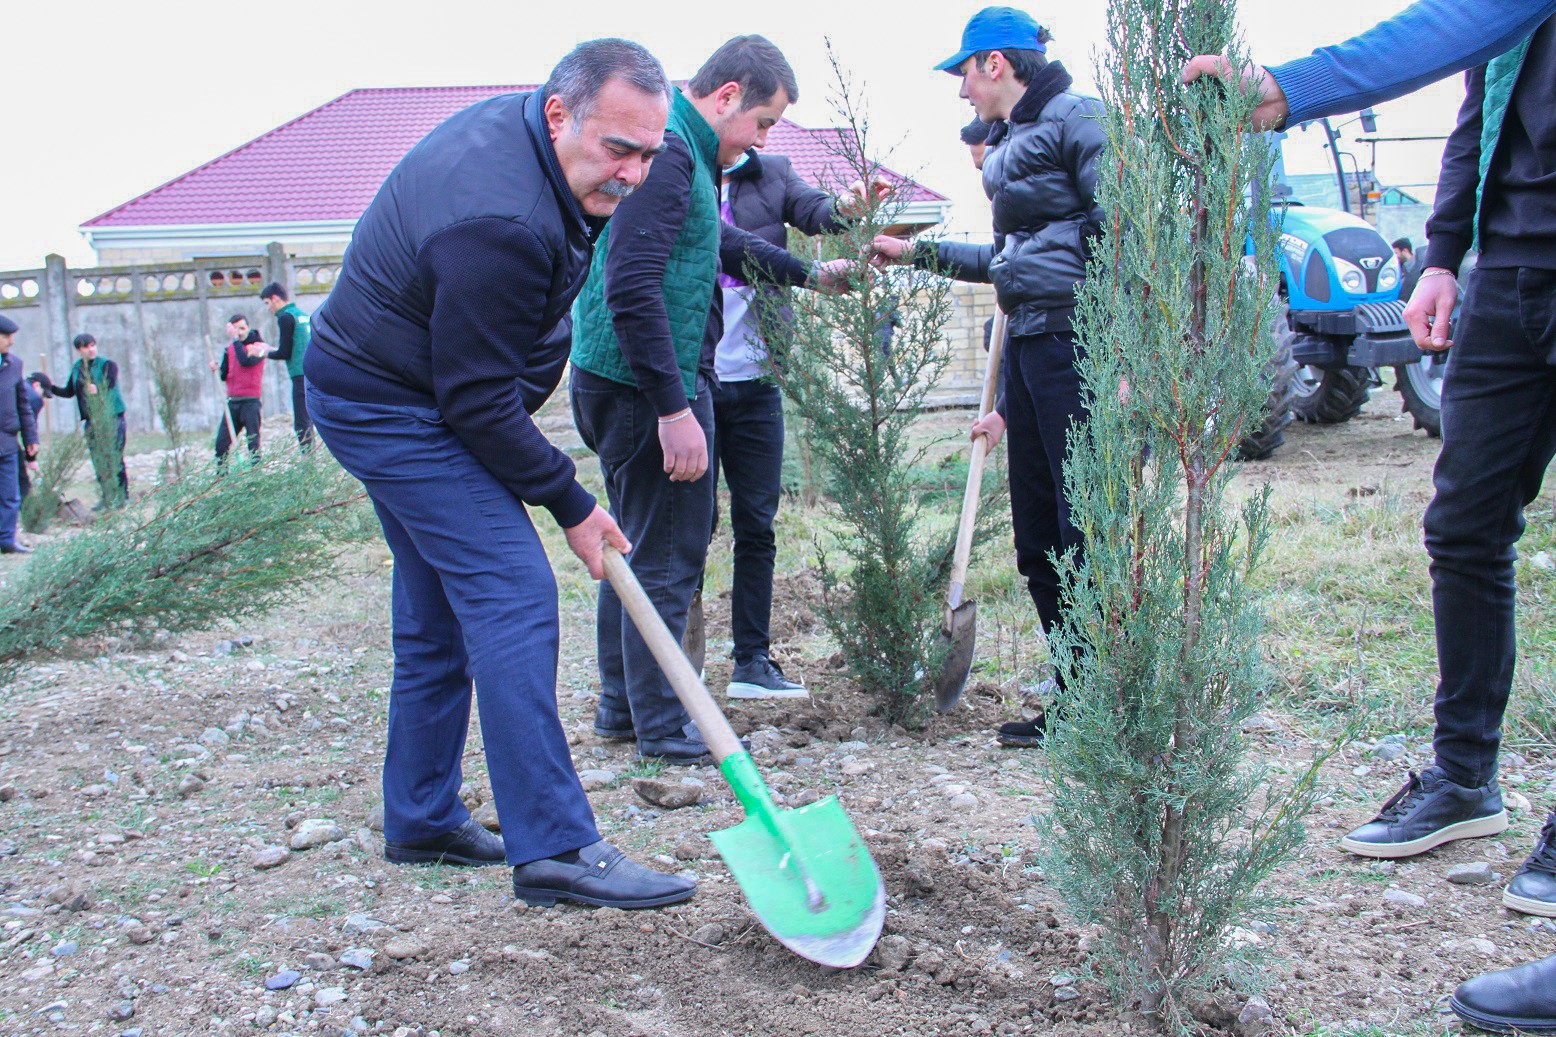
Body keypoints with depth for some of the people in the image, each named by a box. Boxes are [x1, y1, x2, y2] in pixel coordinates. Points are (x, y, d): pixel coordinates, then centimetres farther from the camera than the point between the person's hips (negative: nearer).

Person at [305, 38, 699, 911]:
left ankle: (422, 820, 26)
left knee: (440, 611, 14)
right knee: (511, 594, -17)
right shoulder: (498, 224, -31)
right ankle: (553, 846, -15)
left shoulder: (517, 124, 1)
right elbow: (480, 403, -26)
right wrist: (571, 504, -17)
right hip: (392, 407, -11)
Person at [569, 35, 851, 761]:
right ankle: (662, 728, 10)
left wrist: (811, 274, 42)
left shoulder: (683, 153, 17)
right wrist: (673, 408, -27)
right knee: (668, 556, -1)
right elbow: (632, 288, -26)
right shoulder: (666, 152, -17)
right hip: (646, 384, -11)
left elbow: (721, 244, 33)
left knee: (640, 547, 18)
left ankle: (622, 705, 29)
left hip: (621, 382, 11)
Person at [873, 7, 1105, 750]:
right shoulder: (1011, 144, 21)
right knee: (1038, 537, 11)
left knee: (1086, 527, -7)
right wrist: (920, 255, 35)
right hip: (1030, 348, 10)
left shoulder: (1075, 118, -6)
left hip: (1077, 343, -10)